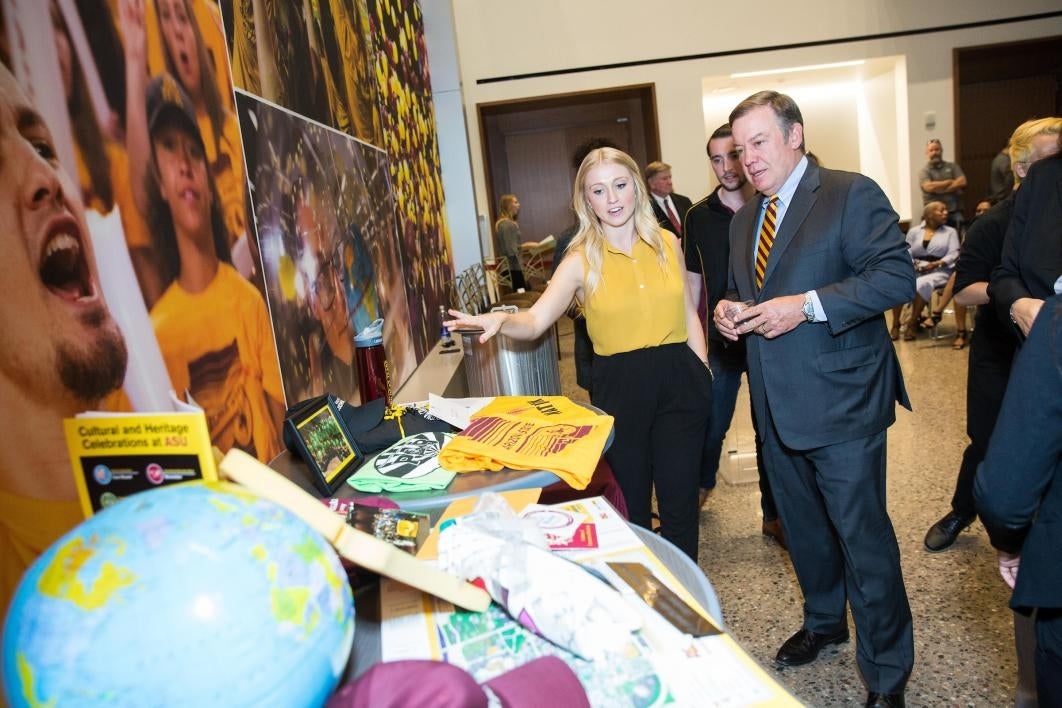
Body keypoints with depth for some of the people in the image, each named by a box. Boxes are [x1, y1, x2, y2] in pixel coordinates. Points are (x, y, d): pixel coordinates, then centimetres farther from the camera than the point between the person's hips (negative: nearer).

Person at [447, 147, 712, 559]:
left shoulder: (667, 243, 4)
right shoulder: (581, 260, -5)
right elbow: (536, 321, -15)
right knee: (632, 503, 13)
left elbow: (687, 313, 11)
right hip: (620, 386, -2)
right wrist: (501, 320, -36)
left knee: (680, 501, 11)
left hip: (680, 379, 2)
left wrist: (703, 372, 5)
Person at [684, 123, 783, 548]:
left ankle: (773, 515, 27)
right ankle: (702, 484, 41)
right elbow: (693, 281, 7)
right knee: (711, 426, 10)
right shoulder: (699, 216, 1)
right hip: (720, 340, 1)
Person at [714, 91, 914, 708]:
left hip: (841, 402, -7)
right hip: (777, 405, 7)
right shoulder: (744, 220, 14)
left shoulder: (852, 194, -7)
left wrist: (807, 304, -24)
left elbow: (897, 276, -16)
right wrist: (728, 311, 0)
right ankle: (824, 623, 44)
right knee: (803, 529, 21)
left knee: (862, 535, 1)